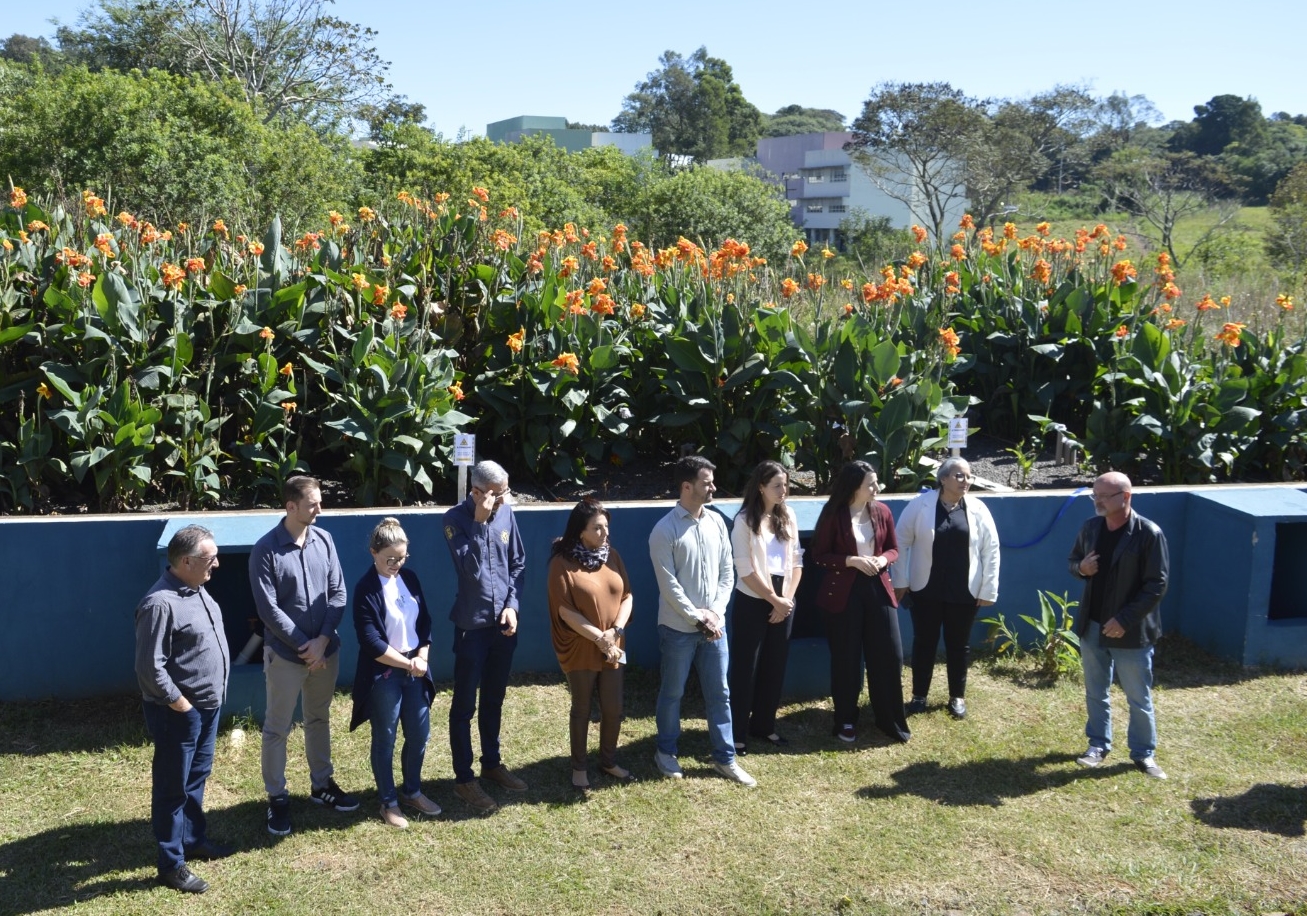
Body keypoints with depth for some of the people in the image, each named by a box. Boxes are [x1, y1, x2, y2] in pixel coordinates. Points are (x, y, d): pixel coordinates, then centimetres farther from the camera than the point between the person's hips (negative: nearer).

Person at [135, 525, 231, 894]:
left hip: (208, 704, 9)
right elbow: (150, 669, -25)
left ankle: (193, 838, 39)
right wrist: (182, 706, -17)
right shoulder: (161, 603, -26)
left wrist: (209, 699, 15)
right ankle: (171, 864, 16)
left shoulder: (195, 589, 4)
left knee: (197, 777, 22)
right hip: (179, 712, -9)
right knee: (172, 786, 5)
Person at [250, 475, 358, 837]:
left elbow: (338, 593, -1)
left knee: (319, 719, 19)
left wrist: (322, 640, -11)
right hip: (285, 654, -4)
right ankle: (277, 798, 21)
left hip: (326, 650, 5)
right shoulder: (266, 549, -15)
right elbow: (268, 608, -15)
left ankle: (322, 784, 35)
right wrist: (304, 645, -15)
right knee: (277, 728, 7)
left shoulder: (324, 540, -2)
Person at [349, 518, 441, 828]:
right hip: (384, 674, -6)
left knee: (419, 734, 13)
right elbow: (371, 642, -17)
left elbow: (425, 622, 8)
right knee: (385, 740, 7)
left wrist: (421, 658, -6)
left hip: (416, 669, 6)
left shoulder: (409, 578, 4)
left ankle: (412, 791, 32)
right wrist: (407, 663, -14)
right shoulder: (366, 589, -14)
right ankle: (389, 803, 21)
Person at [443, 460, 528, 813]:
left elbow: (518, 562, 8)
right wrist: (480, 522, -27)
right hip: (472, 624, -5)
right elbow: (469, 567, -23)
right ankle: (464, 779, 14)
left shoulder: (506, 512, 1)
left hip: (503, 622, 5)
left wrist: (512, 604, -2)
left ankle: (492, 763, 33)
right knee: (464, 705, 4)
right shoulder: (456, 518, -13)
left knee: (494, 700, 18)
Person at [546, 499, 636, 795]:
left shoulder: (612, 555, 3)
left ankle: (609, 761, 31)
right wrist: (598, 637, -18)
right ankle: (579, 768, 24)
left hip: (613, 647, 5)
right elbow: (565, 609, -16)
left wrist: (616, 630, -12)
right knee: (582, 710, 8)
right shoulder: (562, 563, -14)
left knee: (614, 709, 12)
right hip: (580, 650, -5)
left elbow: (626, 595, 4)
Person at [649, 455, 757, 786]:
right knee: (672, 693, 10)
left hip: (714, 625, 5)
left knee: (719, 693, 11)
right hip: (679, 628, -5)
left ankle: (725, 758, 22)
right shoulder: (665, 530, -13)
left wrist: (715, 613, -5)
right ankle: (665, 752, 28)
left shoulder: (716, 522, 4)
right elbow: (668, 585, -15)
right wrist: (698, 618, -15)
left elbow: (727, 573, 7)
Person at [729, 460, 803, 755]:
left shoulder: (788, 516, 7)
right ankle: (738, 733, 7)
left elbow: (796, 560, 7)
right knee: (745, 667, 0)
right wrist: (774, 600, -11)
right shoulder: (745, 520, -9)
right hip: (753, 602, -5)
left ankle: (764, 725, 25)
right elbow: (746, 570, -13)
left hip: (784, 603, 5)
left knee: (775, 666, 11)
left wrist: (787, 599, -5)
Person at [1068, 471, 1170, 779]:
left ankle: (1144, 754, 23)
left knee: (1139, 699, 8)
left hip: (1131, 632, -5)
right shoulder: (1091, 527, 2)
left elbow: (1156, 586, -16)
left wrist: (1124, 620, -20)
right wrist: (1081, 568, -10)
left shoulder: (1149, 534, -16)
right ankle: (1098, 745, 31)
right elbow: (1073, 561, 15)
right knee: (1095, 693, 16)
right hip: (1092, 627, 5)